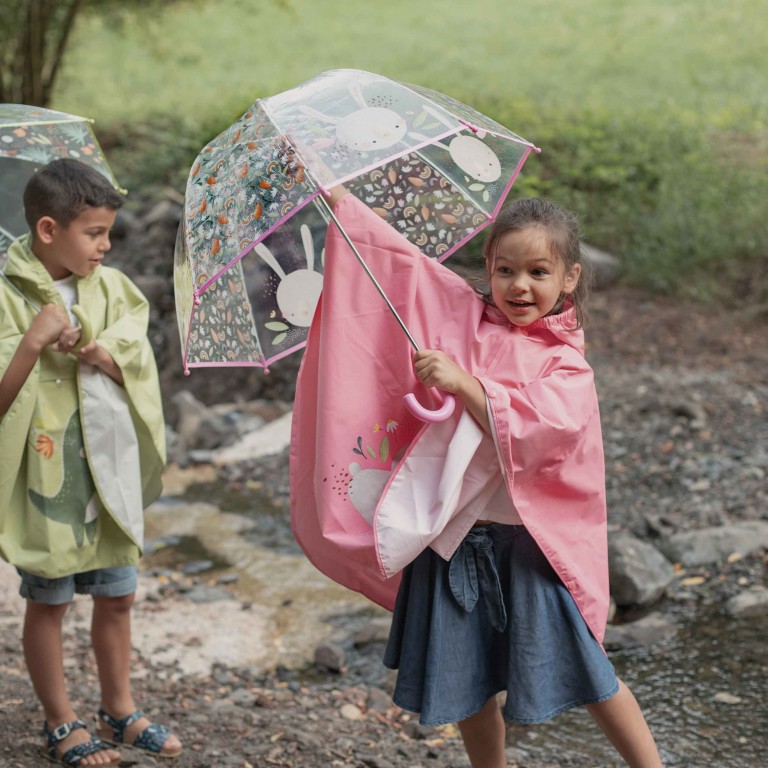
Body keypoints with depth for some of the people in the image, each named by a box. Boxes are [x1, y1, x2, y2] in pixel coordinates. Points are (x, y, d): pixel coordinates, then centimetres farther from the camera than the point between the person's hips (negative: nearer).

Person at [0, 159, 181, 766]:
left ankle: (119, 710, 33)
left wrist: (87, 346, -19)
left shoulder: (111, 288, 3)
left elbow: (137, 368, -3)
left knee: (117, 595, 16)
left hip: (112, 467, 5)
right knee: (49, 602, 9)